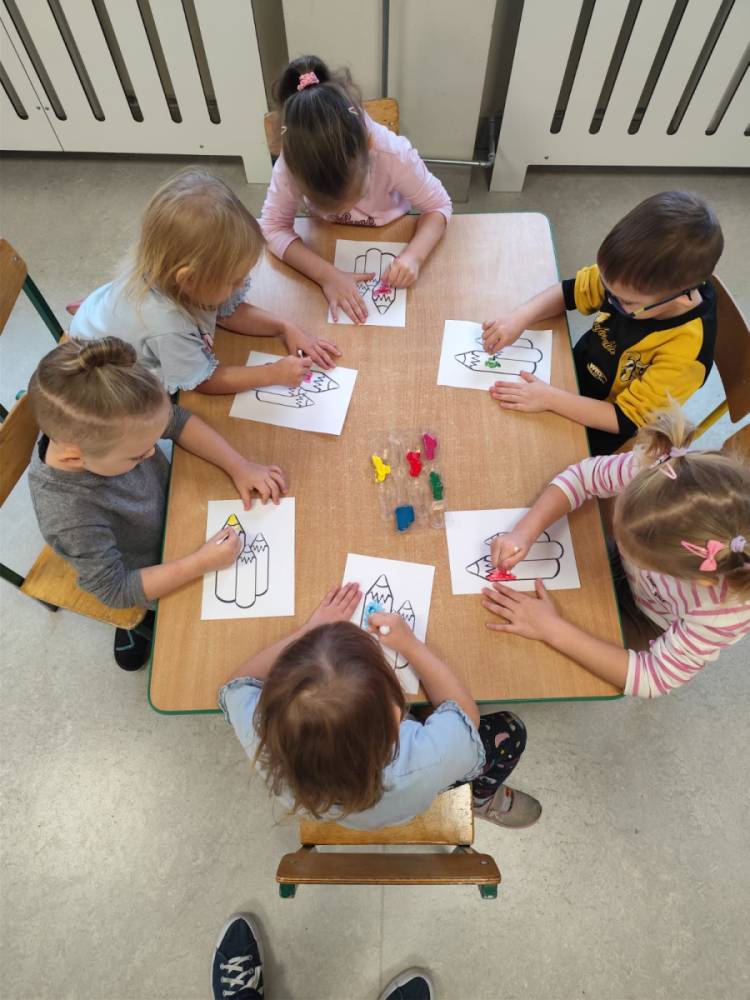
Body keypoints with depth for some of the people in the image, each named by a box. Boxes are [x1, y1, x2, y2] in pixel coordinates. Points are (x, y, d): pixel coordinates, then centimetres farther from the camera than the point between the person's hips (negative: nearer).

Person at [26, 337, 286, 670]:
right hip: (146, 577, -4)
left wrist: (238, 466, -24)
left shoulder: (99, 424, -30)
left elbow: (178, 422, -15)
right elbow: (115, 591, -29)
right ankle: (140, 624, 34)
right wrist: (201, 563, -34)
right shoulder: (70, 517, -42)